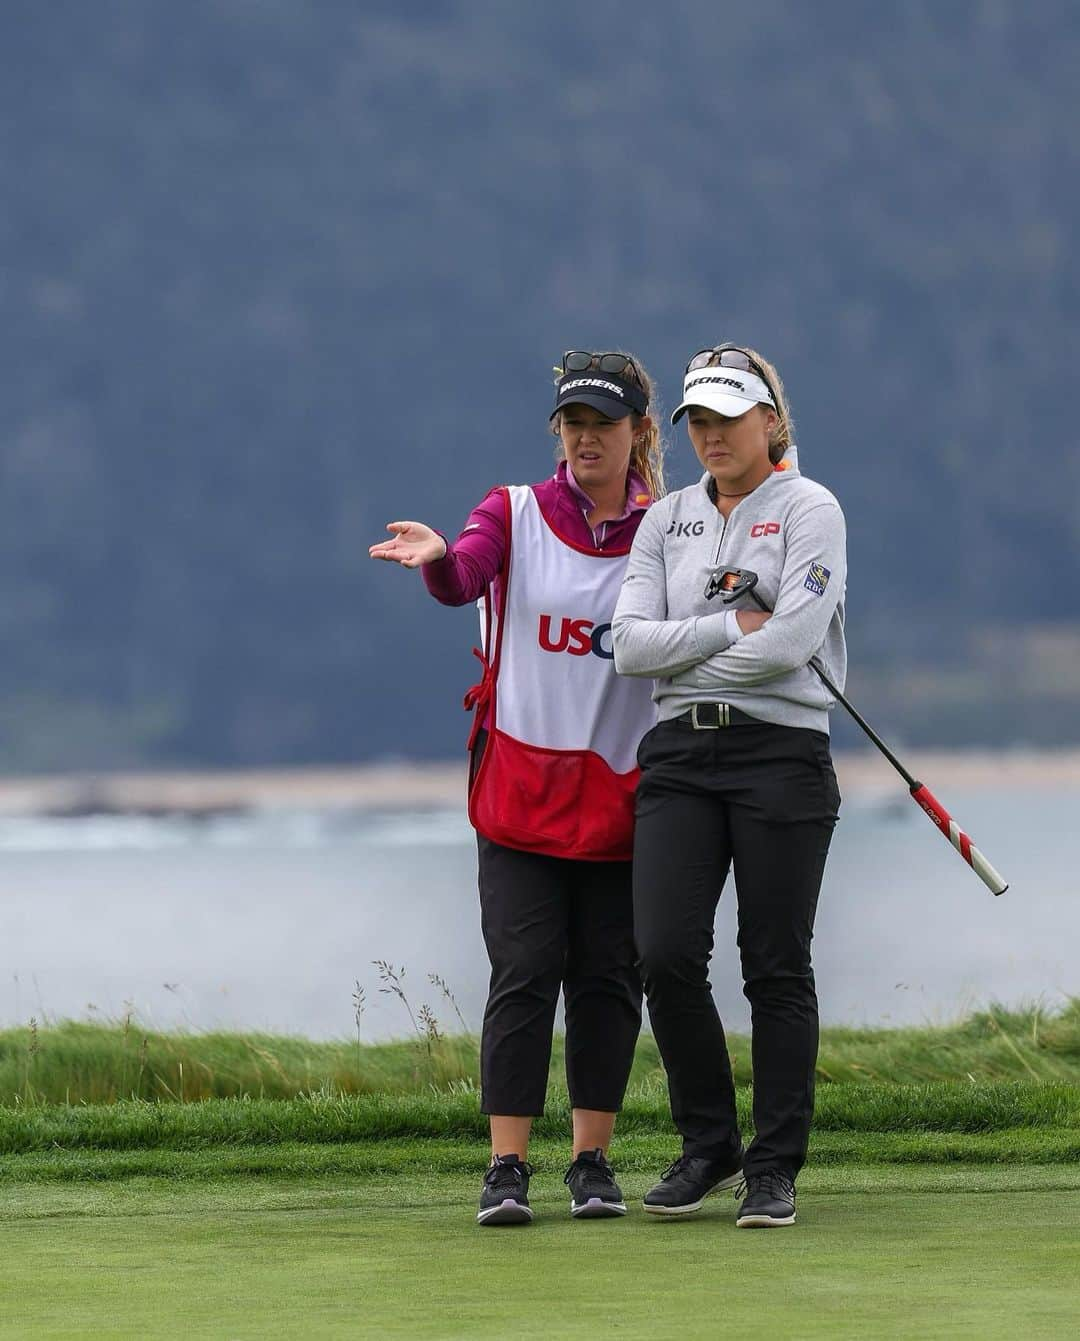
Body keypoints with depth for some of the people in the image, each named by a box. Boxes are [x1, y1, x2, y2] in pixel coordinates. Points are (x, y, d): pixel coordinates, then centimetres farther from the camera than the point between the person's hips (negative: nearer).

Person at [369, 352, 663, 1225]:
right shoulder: (516, 515, 1)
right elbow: (461, 579, -21)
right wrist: (436, 555, -41)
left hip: (621, 790, 1)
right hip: (521, 784, -1)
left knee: (607, 978, 4)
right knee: (525, 973, -7)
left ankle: (593, 1161, 14)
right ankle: (507, 1169, -6)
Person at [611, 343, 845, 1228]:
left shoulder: (808, 509, 0)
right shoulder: (667, 519, 15)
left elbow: (795, 640, -13)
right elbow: (633, 644, 4)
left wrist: (684, 656, -4)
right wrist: (731, 629, -8)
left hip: (782, 752, -4)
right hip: (679, 756, 4)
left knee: (776, 967, -2)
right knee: (666, 955, -7)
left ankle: (775, 1168, 5)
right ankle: (709, 1147, 9)